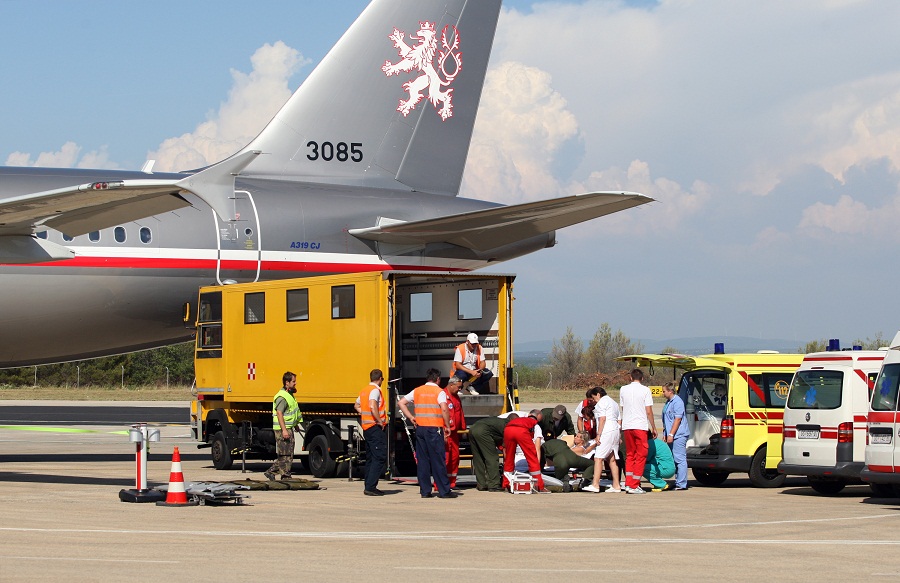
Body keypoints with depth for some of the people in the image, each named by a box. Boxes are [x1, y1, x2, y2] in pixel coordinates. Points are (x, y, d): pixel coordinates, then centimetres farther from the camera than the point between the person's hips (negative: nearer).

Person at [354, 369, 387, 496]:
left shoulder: (364, 391, 15)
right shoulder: (375, 390, -12)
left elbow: (357, 406, 29)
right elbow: (373, 406, -27)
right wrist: (380, 421, -19)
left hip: (366, 427, 10)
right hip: (376, 427, -10)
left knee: (370, 457, 14)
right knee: (380, 457, -10)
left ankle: (368, 486, 16)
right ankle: (370, 487, -16)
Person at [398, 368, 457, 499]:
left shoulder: (417, 391, 11)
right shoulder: (439, 392, -4)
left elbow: (401, 403, 11)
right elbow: (444, 409, -17)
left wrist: (411, 417, 10)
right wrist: (447, 426, -7)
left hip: (420, 428, 5)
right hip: (434, 429, -5)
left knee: (422, 460, 8)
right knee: (438, 460, -2)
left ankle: (424, 490, 7)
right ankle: (444, 490, -2)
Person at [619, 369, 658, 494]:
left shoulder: (623, 389, 9)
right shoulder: (645, 390, -4)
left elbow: (622, 408, 14)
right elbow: (649, 411, -6)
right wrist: (653, 428, 2)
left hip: (626, 426, 4)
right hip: (640, 426, -4)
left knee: (630, 455, 13)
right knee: (641, 455, 2)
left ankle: (628, 483, 5)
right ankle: (634, 486, -3)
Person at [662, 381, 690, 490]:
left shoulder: (677, 402, -13)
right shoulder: (668, 402, 18)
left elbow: (677, 419, -18)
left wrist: (671, 434, -20)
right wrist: (665, 434, 23)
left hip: (679, 435, -10)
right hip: (672, 436, 10)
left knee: (680, 459, -9)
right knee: (674, 460, 11)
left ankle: (681, 484, -9)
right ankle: (678, 483, 15)